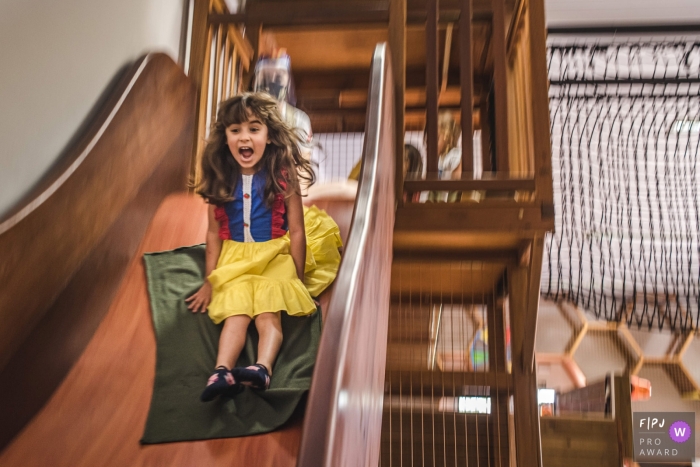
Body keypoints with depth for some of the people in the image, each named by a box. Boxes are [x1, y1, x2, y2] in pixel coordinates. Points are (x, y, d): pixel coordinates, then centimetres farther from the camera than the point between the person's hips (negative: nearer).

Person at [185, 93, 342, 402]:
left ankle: (263, 369, -43)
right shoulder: (220, 180, 0)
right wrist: (210, 281, 8)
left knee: (268, 313, -24)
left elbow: (297, 232, -5)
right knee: (236, 312, -20)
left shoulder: (283, 176, -8)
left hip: (276, 256, -2)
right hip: (235, 260, 2)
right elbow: (214, 233, 6)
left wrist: (298, 280, -3)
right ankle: (222, 372, -39)